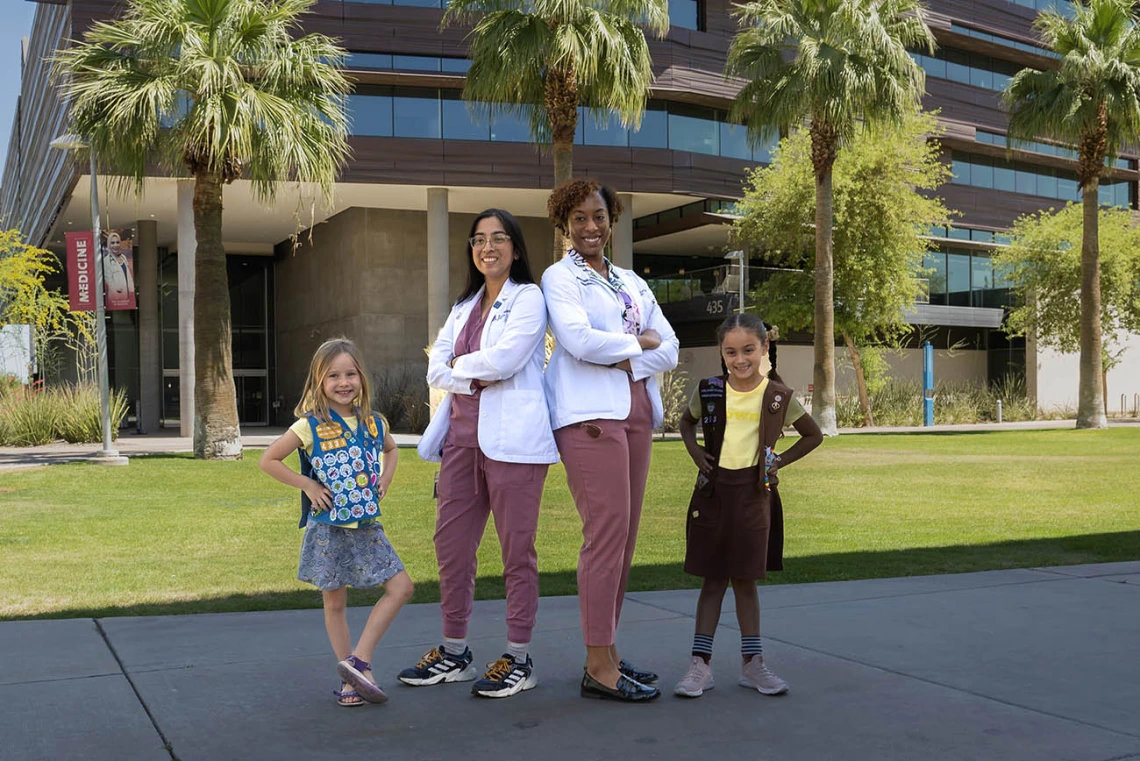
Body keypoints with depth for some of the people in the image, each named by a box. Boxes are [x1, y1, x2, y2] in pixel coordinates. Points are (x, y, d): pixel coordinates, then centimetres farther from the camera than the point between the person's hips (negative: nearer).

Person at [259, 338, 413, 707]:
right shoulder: (310, 427, -11)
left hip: (366, 525, 4)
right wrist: (307, 484, -11)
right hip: (328, 527, -4)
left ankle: (358, 660, 2)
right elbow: (268, 460, -5)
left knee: (401, 587, -3)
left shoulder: (373, 423, 2)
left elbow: (391, 449, 24)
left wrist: (385, 479, 7)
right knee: (335, 602, 6)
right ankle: (351, 680, 17)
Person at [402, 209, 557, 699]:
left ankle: (519, 660, 9)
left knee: (516, 548, -1)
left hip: (511, 436, -7)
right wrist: (476, 378, -7)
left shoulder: (528, 298, 0)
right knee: (451, 543, 7)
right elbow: (436, 368, 11)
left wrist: (460, 364, 2)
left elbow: (505, 359, -14)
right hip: (463, 433, 7)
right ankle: (454, 653, 20)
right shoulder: (464, 307, 21)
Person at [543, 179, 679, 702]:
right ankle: (599, 668, -7)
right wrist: (638, 342, -1)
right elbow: (578, 340, -14)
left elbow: (669, 350, 12)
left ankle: (607, 654, 12)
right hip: (590, 414, -6)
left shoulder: (632, 283, 22)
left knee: (624, 535, 5)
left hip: (635, 412, 7)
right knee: (607, 532, -12)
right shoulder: (559, 277, 4)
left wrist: (624, 360, -6)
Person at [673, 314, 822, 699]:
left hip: (754, 493, 0)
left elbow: (813, 435, 10)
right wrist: (695, 451, 0)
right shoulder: (708, 391, -1)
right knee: (713, 579, 4)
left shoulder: (778, 396, -3)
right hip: (713, 491, 0)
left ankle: (752, 661, 18)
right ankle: (700, 663, 9)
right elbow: (686, 422, 18)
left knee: (746, 579, 7)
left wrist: (779, 461, 0)